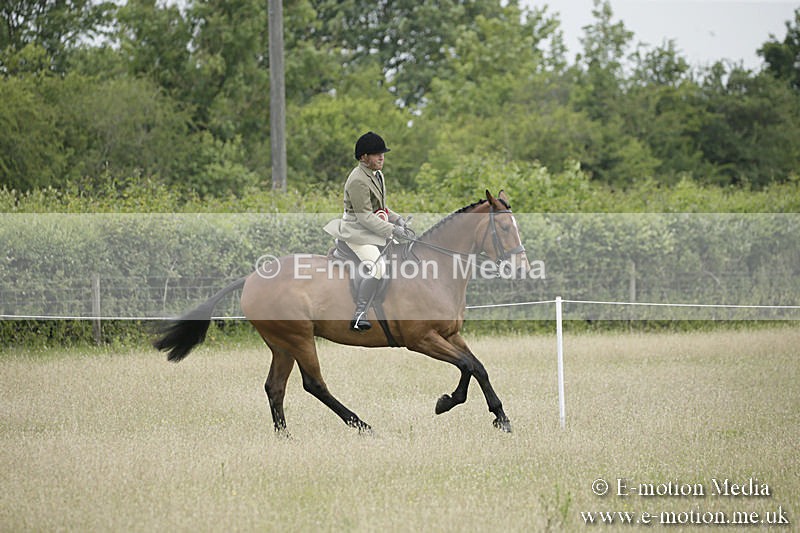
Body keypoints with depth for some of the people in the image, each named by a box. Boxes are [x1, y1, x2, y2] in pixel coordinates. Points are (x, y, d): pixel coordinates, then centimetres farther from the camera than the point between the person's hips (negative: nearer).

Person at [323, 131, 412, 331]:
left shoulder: (377, 174, 13)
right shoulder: (357, 180, -19)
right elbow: (364, 216, -22)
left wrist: (396, 218, 4)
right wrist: (391, 230, -23)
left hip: (374, 230, 10)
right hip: (358, 232, -10)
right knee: (376, 267, -27)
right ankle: (359, 316, -26)